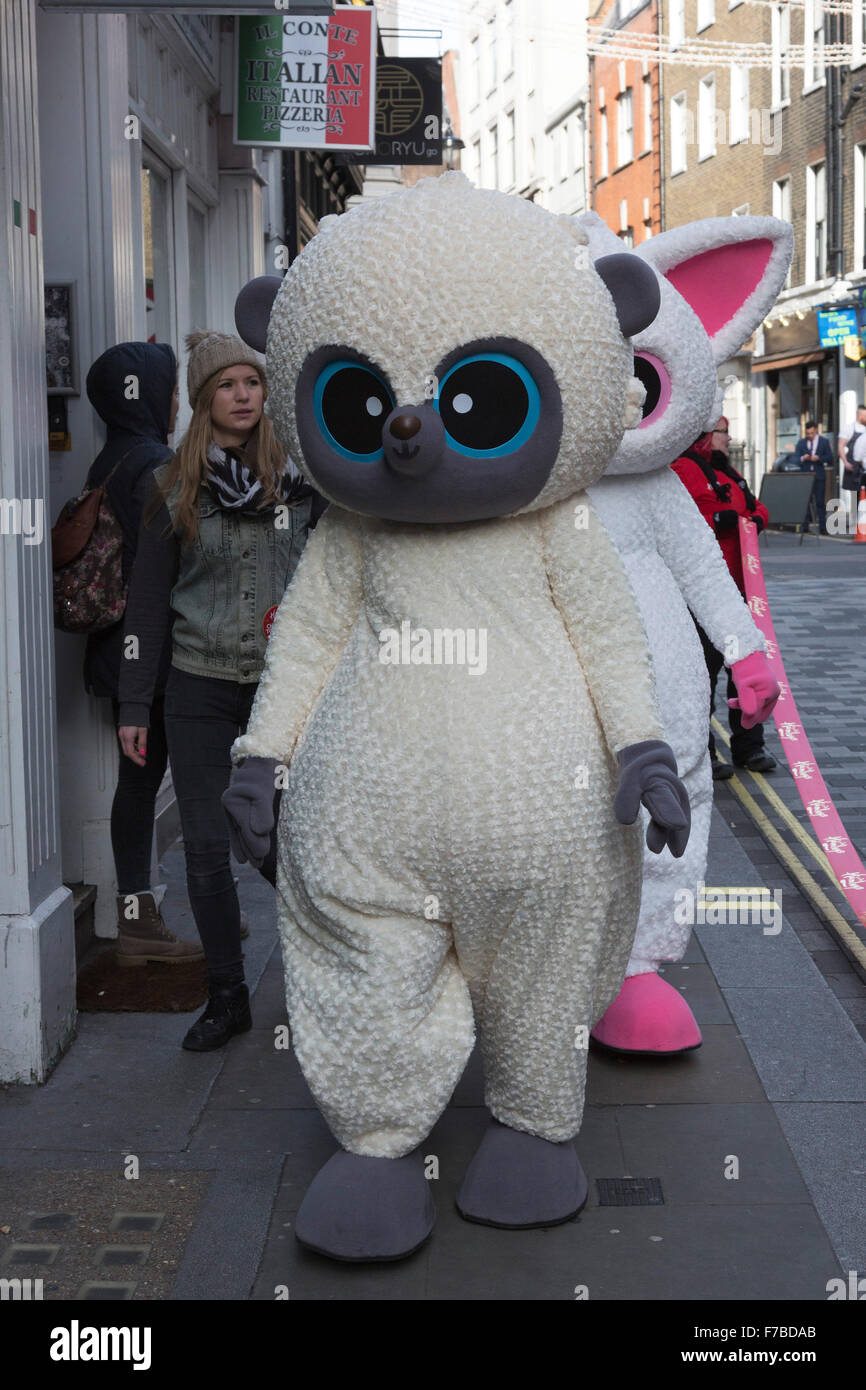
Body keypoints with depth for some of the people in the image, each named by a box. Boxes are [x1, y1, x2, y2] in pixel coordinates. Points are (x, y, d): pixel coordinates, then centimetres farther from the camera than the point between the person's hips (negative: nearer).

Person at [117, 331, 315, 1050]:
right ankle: (228, 996, 18)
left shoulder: (300, 476, 2)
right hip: (200, 690, 1)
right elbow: (147, 603, 5)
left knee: (281, 844, 1)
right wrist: (135, 705, 2)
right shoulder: (174, 488, 3)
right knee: (207, 849, 2)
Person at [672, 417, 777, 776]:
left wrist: (756, 518, 5)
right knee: (705, 665, -5)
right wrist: (715, 522, -23)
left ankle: (749, 746, 23)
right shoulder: (682, 471, -9)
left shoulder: (729, 473, 21)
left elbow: (756, 506, 28)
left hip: (737, 584, 9)